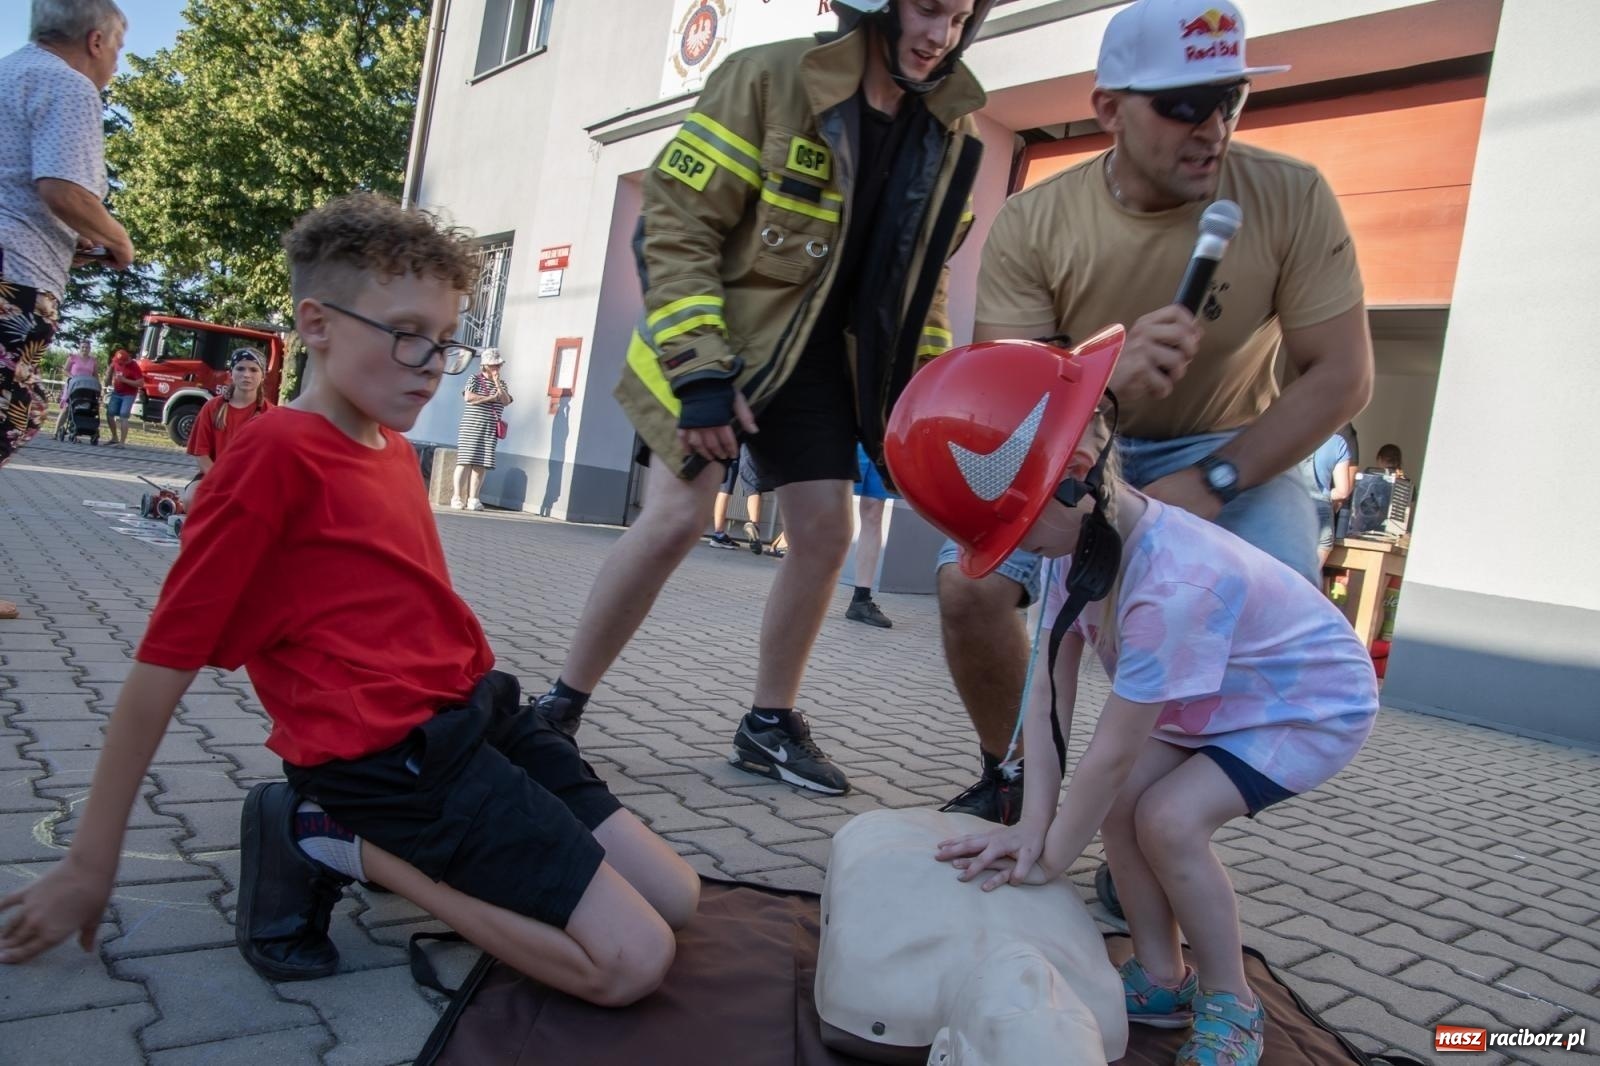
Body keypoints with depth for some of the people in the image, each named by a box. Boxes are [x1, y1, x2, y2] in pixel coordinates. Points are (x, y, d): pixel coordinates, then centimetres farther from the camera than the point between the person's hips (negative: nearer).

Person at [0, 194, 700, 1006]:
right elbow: (166, 658, -9)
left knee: (675, 899, 8)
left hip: (482, 711, 9)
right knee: (632, 961, -12)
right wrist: (91, 863, -3)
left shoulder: (395, 448, 13)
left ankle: (414, 843, 9)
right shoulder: (277, 452, -11)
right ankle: (341, 845, -3)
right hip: (397, 754, -9)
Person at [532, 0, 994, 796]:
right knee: (676, 519, -16)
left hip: (825, 353, 6)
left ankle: (769, 725, 17)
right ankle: (560, 703, 2)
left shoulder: (949, 129, 3)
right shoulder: (767, 77, -15)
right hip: (720, 332, -5)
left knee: (826, 535, 0)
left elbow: (922, 274, 13)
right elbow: (677, 224, -17)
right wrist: (700, 369, -24)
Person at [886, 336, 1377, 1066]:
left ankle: (1230, 1005, 3)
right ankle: (1161, 980, 15)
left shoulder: (1169, 587, -42)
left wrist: (1049, 859, -19)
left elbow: (1110, 755, -32)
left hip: (1314, 701, -8)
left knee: (1170, 817, -21)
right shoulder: (1086, 536, -17)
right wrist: (1034, 826, -20)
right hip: (1214, 696, 8)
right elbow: (1049, 690, -16)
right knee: (1119, 804, -6)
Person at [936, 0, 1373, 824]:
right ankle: (1008, 779, 8)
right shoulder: (1032, 223, -16)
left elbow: (1341, 375, -13)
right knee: (969, 584, -21)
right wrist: (1106, 377, -39)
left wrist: (1211, 484, -25)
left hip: (1229, 448, 0)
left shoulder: (1290, 197, -16)